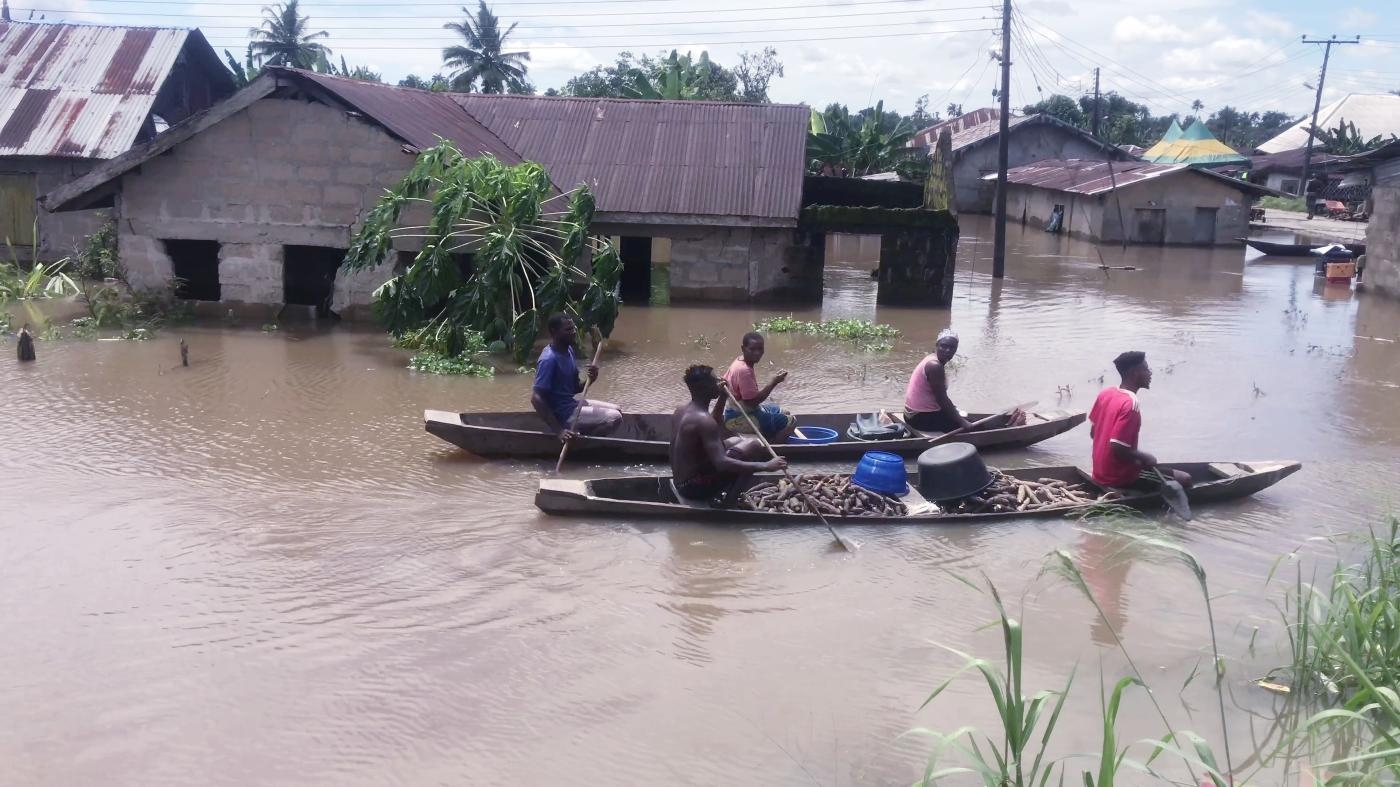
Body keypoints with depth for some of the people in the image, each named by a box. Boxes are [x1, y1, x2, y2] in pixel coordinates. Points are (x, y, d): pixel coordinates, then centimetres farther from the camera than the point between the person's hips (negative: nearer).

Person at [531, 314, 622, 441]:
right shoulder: (549, 359, -22)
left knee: (617, 411, 17)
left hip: (572, 405, 10)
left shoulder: (568, 350, 7)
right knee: (614, 418, -16)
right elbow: (536, 398, -27)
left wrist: (589, 380, -10)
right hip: (563, 415, -10)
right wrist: (559, 430, -31)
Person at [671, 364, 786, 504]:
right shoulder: (702, 419, -24)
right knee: (754, 446, -11)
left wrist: (723, 397, 13)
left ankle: (731, 494, 16)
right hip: (696, 488, -9)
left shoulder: (681, 410, 6)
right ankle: (729, 500, -4)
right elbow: (721, 463, -32)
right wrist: (765, 466, -32)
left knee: (735, 441, 25)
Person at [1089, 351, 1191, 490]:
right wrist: (1145, 457, -10)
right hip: (1120, 477, -8)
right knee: (1184, 479, 0)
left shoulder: (1105, 393, 2)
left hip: (1101, 473, 8)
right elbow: (1117, 449, -27)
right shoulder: (1130, 404, -23)